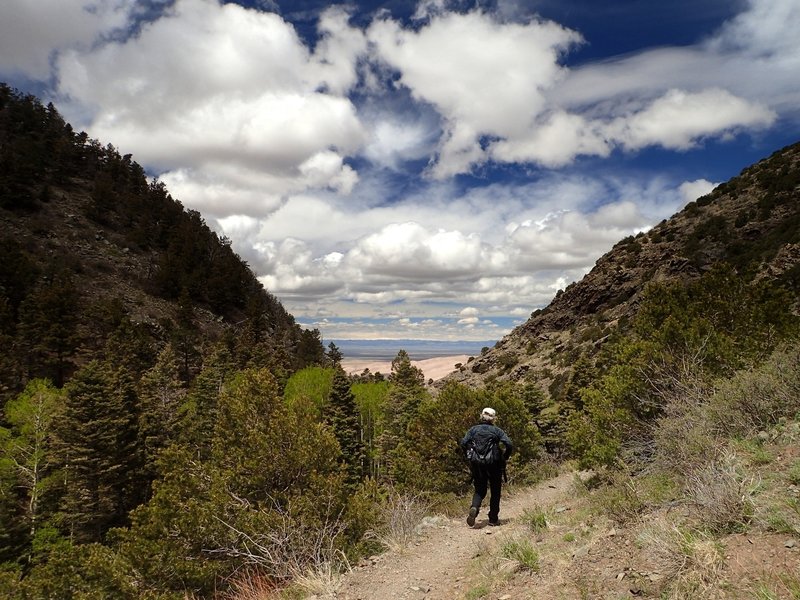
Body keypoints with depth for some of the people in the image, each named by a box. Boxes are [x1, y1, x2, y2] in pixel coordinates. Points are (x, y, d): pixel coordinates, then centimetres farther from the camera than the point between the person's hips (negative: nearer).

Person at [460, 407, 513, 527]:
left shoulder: (473, 429, 6)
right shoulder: (497, 430, 2)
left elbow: (463, 443, -4)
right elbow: (509, 445, -10)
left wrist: (469, 456, 8)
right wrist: (504, 458, 3)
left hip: (477, 463, 2)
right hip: (493, 464, -2)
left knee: (479, 490, 14)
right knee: (495, 491, 15)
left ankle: (474, 508, -13)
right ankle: (493, 519, 16)